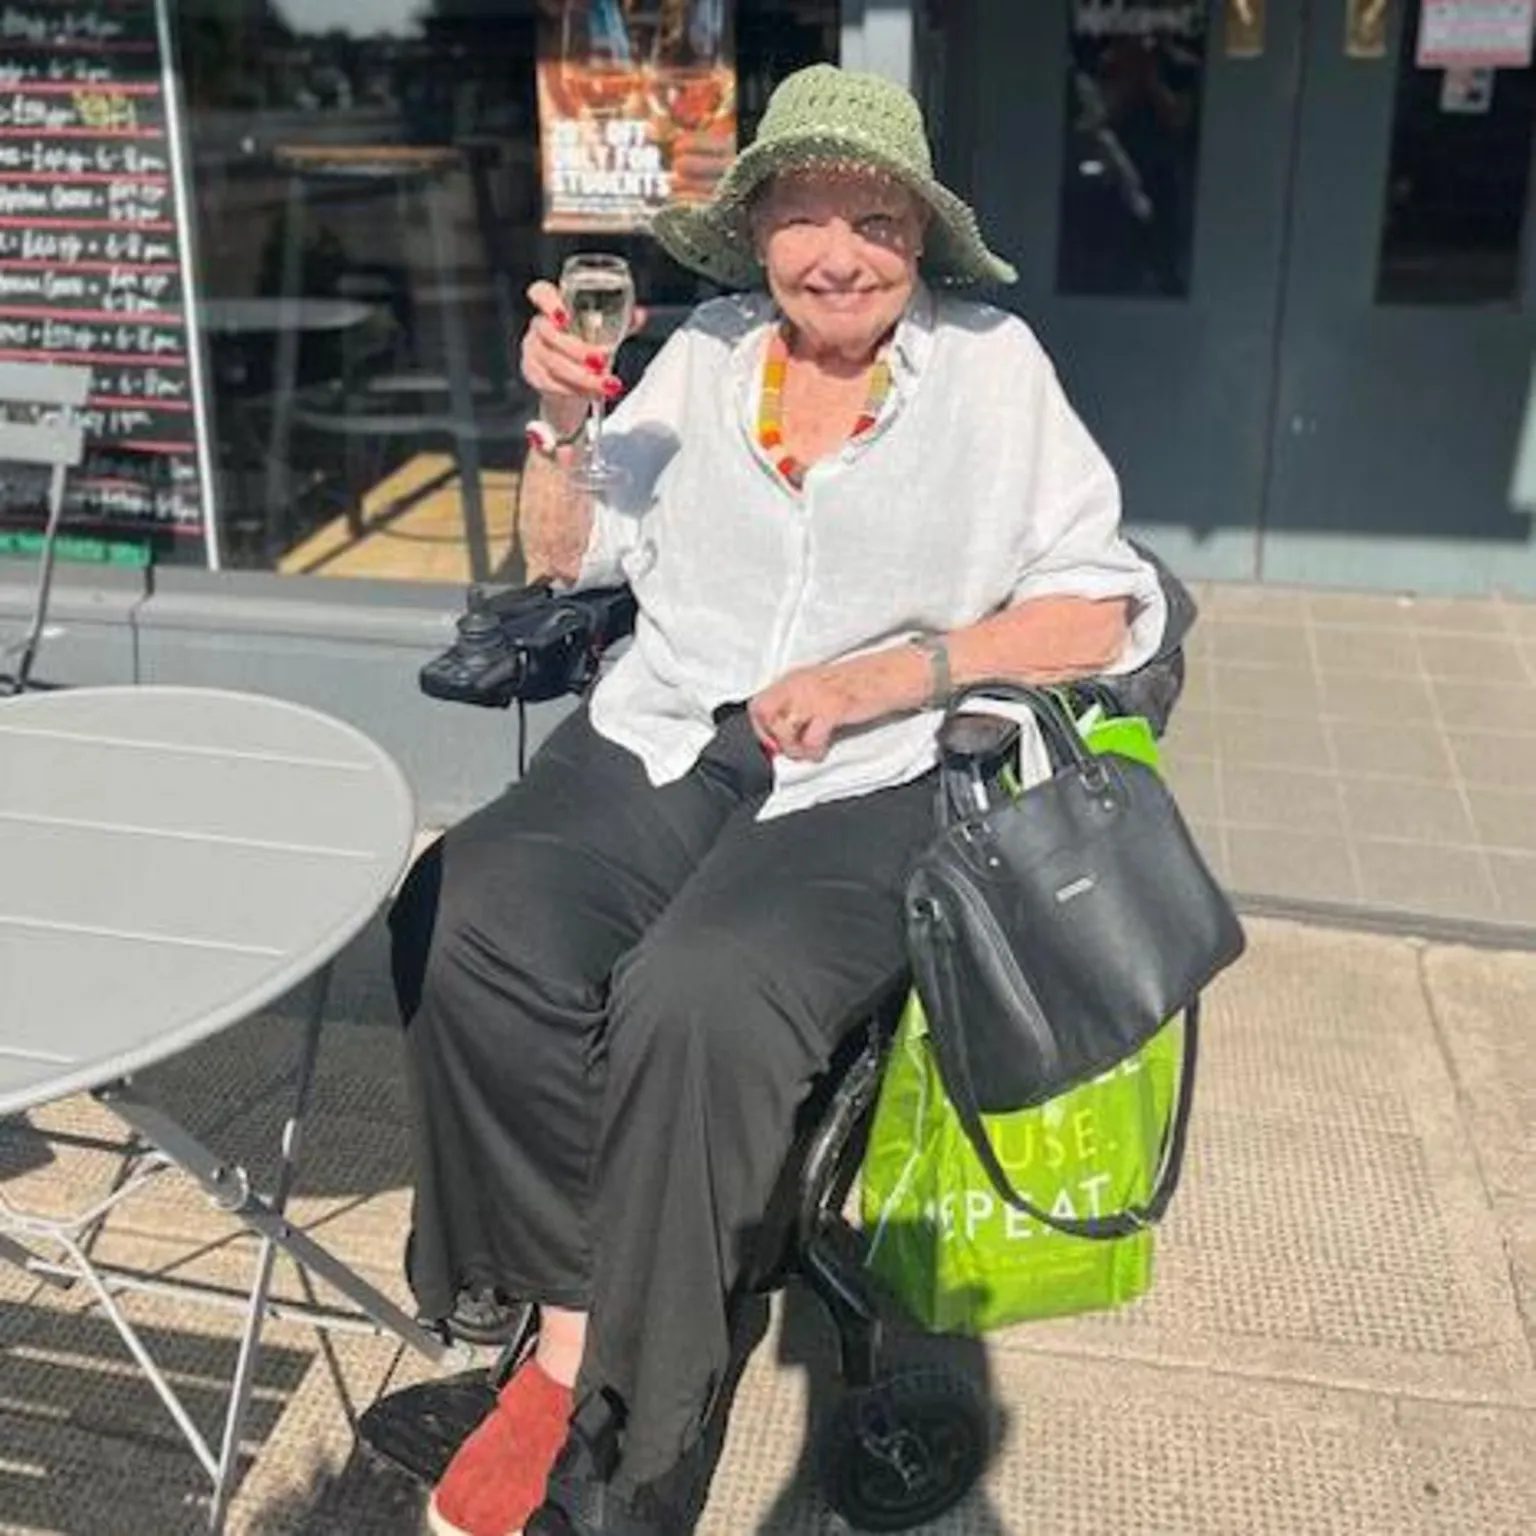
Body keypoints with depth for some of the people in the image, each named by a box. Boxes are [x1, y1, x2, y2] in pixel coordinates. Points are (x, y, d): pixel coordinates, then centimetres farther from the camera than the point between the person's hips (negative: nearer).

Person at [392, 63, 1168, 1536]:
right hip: (662, 736, 4)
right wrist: (558, 417, 0)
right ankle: (569, 1329, -8)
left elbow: (1106, 611, -3)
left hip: (867, 782, -3)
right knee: (473, 931, -26)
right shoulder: (710, 348, 11)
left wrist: (900, 670, -14)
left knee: (695, 1000, -32)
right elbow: (568, 558, 18)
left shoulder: (991, 365, 2)